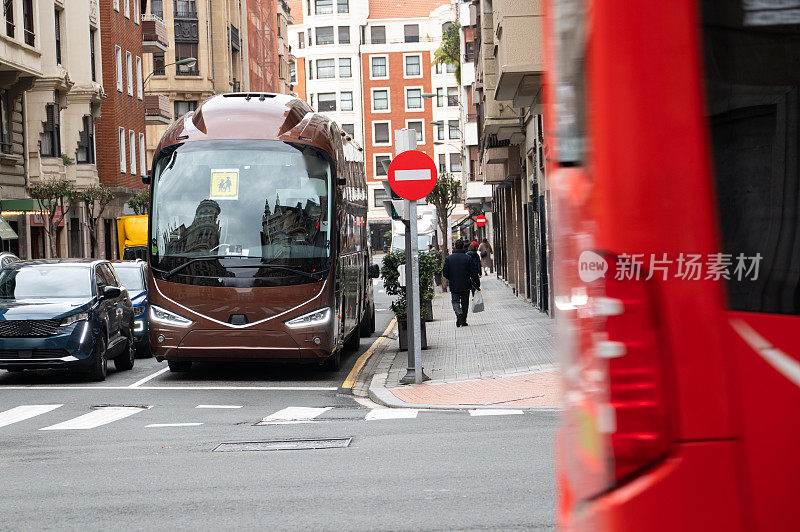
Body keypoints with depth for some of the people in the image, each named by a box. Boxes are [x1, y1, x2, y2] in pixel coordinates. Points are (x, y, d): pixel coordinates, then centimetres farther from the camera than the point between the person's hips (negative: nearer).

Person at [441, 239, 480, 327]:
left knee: (455, 301, 7)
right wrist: (477, 284, 3)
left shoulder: (449, 258, -4)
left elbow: (445, 273, -1)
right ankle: (463, 321, 13)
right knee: (465, 303, 12)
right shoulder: (468, 258, -6)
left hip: (454, 286, 0)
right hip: (466, 286, 0)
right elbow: (474, 273, -6)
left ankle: (459, 313, -22)